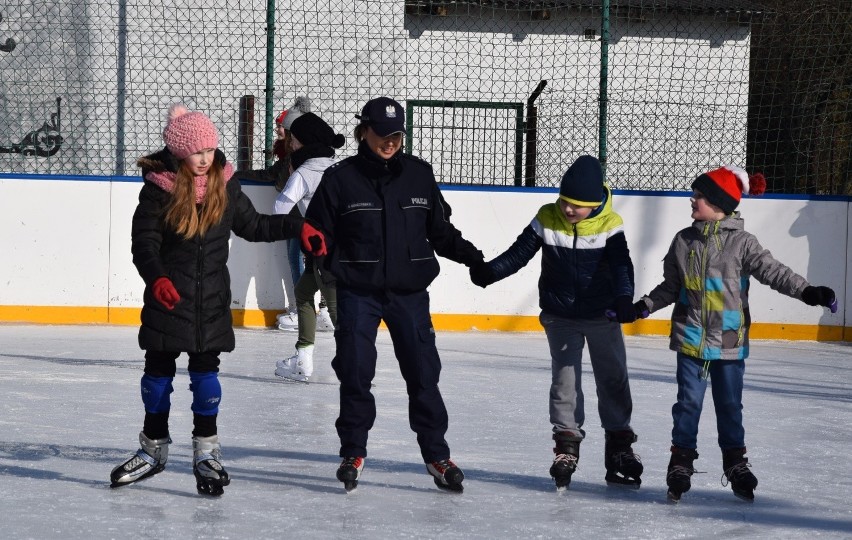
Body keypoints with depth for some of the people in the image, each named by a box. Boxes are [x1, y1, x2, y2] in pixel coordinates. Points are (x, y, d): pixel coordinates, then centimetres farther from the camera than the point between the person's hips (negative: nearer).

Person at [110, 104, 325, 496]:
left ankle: (207, 452, 12)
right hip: (168, 297, -2)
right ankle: (153, 449, 24)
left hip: (212, 301, 2)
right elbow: (144, 241, -11)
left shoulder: (225, 185, 1)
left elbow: (253, 226, 12)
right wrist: (156, 277, -28)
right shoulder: (159, 187, -9)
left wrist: (297, 228, 3)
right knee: (158, 370, 8)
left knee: (205, 371, 2)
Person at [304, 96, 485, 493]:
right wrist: (316, 260, -13)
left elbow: (440, 231, 12)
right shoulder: (340, 178, -2)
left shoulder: (419, 175, 6)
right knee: (355, 374, 2)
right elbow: (319, 233, 1)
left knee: (423, 373, 1)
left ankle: (436, 455, 11)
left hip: (409, 292, 2)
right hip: (357, 292, -2)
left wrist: (471, 256, 2)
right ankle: (353, 453, 18)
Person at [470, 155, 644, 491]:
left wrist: (624, 299, -36)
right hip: (560, 317, 1)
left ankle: (619, 446, 18)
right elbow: (519, 253, -6)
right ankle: (567, 445, 11)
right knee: (565, 380, 1)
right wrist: (488, 272, -21)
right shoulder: (547, 219, -9)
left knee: (614, 380, 7)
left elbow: (621, 265, -19)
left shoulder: (610, 224, -14)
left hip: (603, 315, -1)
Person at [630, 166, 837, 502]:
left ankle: (735, 463, 23)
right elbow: (671, 286, 14)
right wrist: (644, 307, 7)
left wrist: (806, 291, -24)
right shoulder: (684, 241, 5)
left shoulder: (741, 243, -5)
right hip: (691, 337, 2)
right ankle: (681, 462, 13)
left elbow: (772, 271, -12)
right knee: (688, 402, 3)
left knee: (730, 405, 9)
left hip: (729, 341, -2)